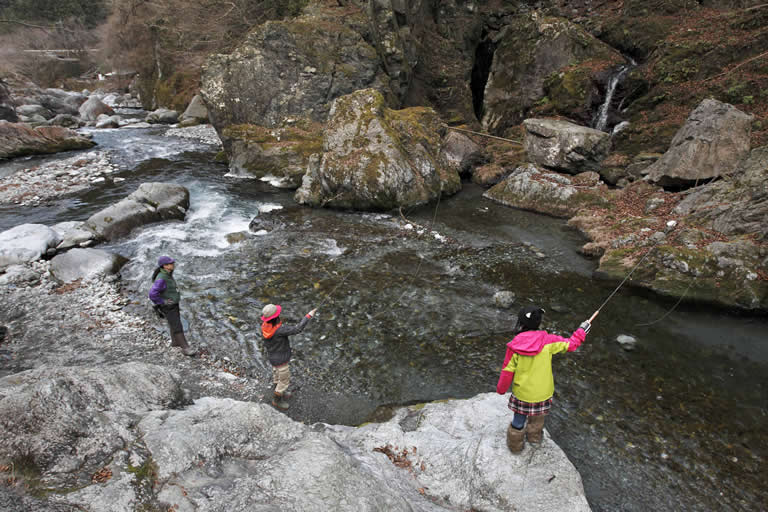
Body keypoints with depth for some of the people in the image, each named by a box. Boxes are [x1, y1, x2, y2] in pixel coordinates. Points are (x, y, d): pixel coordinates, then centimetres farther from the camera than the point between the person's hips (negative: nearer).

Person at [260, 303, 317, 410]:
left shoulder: (264, 325, -16)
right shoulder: (279, 330, -41)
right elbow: (297, 329, -41)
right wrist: (309, 316, -34)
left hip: (272, 355, 8)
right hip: (281, 360, -8)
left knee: (277, 374, 30)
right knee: (285, 381, 15)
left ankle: (280, 393, 52)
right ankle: (277, 400, 35)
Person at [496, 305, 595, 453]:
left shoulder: (514, 347, -21)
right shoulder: (547, 341, -19)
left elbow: (507, 372, -12)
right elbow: (571, 344, -7)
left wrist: (501, 389, 4)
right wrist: (582, 330, 11)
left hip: (522, 393, -1)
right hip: (543, 392, 1)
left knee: (519, 419, 20)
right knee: (538, 415, 29)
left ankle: (515, 445, 40)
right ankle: (534, 435, 53)